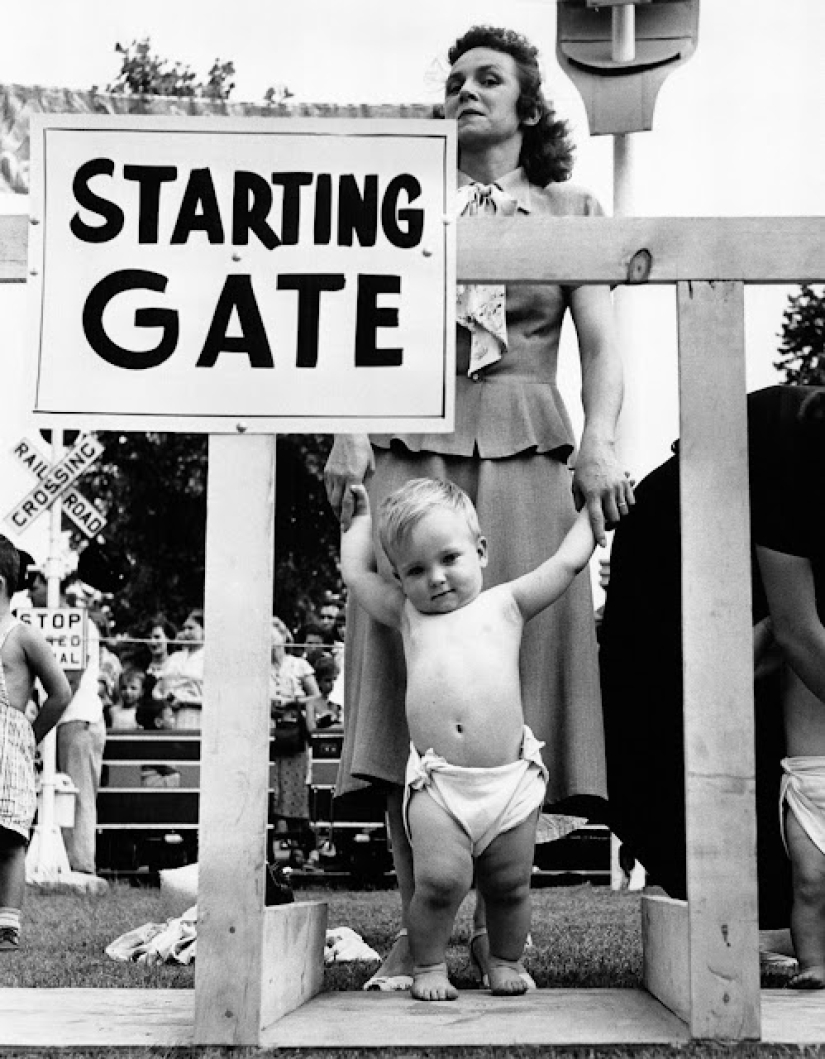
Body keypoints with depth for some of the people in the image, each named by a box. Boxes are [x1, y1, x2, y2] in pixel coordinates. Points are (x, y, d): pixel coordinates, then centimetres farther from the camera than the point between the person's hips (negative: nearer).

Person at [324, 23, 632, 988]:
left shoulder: (570, 210, 16)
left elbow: (602, 343, 6)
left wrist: (600, 444, -11)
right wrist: (349, 432, -8)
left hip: (525, 455, 0)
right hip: (412, 449, 1)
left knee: (514, 668, -5)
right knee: (409, 679, -5)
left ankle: (499, 930, 4)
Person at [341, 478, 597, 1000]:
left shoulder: (504, 603, 11)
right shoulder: (408, 615, 15)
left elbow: (567, 561, 15)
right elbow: (356, 572, 22)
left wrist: (594, 505, 24)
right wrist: (361, 514, 33)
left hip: (510, 778, 0)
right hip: (437, 783, 0)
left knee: (510, 884, 8)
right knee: (441, 879, -13)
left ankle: (507, 960, 31)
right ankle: (428, 965, 8)